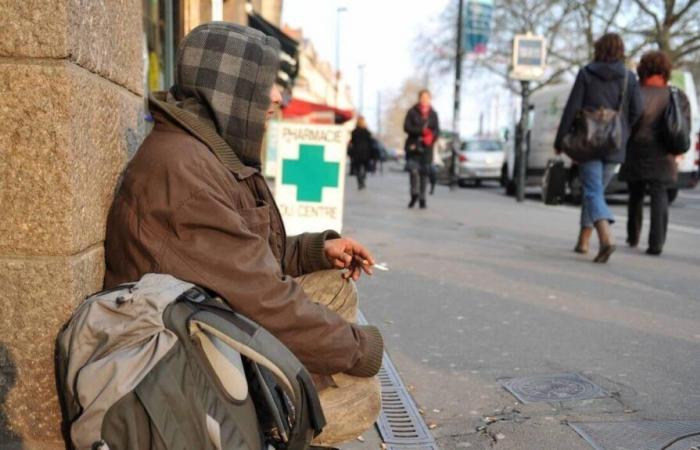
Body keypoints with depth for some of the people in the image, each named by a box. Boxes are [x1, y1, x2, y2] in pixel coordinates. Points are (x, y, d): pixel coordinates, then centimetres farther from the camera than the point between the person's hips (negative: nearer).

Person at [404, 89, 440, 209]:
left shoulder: (433, 114, 9)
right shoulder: (412, 112, 1)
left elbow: (437, 130, 7)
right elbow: (407, 127, -7)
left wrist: (431, 137, -15)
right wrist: (421, 131, -18)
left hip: (427, 147, 2)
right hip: (413, 146, -2)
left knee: (425, 172, 3)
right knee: (413, 169, -16)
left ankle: (422, 199, 12)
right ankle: (414, 194, 1)